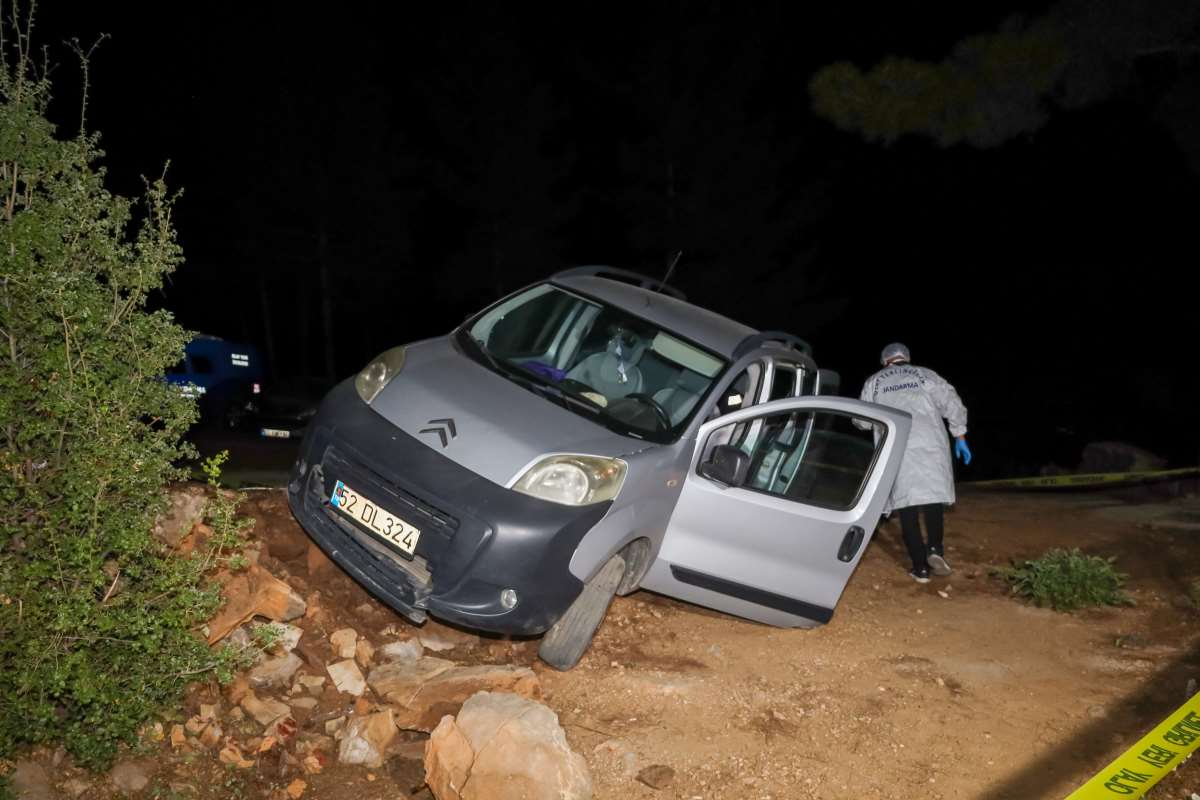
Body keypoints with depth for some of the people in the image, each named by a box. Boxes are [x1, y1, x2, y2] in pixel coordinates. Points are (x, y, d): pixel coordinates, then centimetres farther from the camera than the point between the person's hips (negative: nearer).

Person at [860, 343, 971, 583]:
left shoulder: (874, 382, 16)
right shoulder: (925, 375, 14)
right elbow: (953, 405, 8)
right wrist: (960, 437, 14)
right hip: (930, 444, 0)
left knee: (906, 505, 2)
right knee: (931, 496, 13)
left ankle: (920, 567, 0)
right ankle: (935, 547, -8)